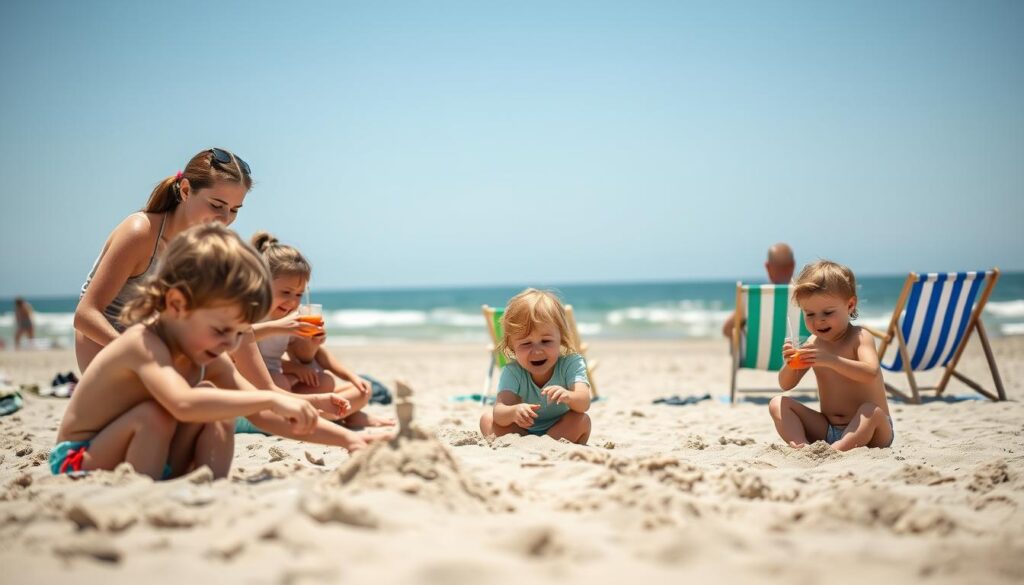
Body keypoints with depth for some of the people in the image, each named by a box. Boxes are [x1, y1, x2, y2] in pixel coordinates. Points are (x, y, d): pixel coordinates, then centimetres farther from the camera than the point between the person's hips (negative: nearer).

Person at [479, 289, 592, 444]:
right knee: (487, 419, -18)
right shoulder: (512, 372, -15)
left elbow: (584, 403, -34)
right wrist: (514, 412, -54)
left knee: (582, 420, -29)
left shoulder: (571, 364, -18)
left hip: (561, 431, -1)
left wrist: (568, 396, -59)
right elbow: (499, 411, -29)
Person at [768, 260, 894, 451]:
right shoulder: (814, 343, 6)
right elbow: (786, 384, 5)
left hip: (868, 429, -5)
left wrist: (831, 360, -40)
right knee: (778, 404, -8)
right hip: (827, 430, 5)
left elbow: (871, 373, -29)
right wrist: (790, 363, -18)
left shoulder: (860, 337, -10)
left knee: (873, 411, -37)